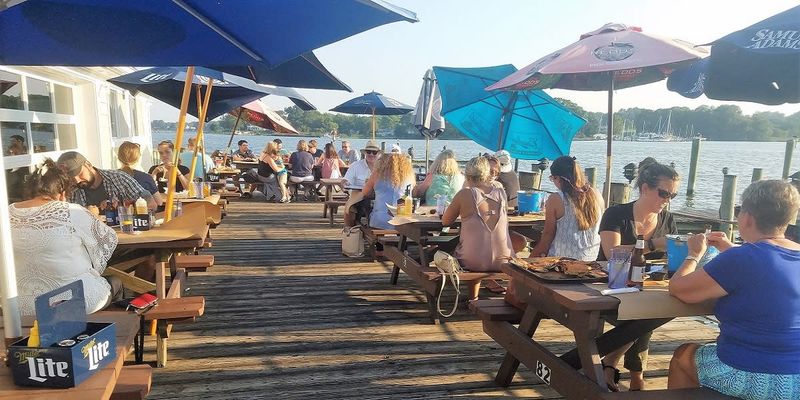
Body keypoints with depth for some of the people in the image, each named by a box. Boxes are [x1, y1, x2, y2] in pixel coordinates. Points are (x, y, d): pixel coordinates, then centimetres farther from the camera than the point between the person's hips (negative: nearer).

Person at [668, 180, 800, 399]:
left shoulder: (739, 259, -23)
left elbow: (677, 289, -15)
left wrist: (694, 255, 1)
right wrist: (731, 250, 16)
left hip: (751, 380, -7)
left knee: (683, 354, 20)